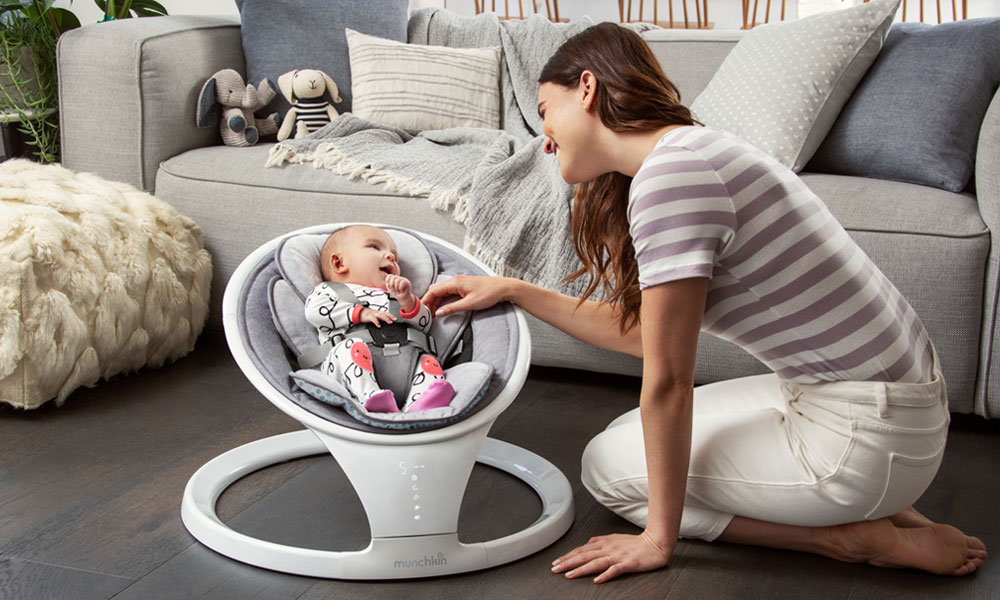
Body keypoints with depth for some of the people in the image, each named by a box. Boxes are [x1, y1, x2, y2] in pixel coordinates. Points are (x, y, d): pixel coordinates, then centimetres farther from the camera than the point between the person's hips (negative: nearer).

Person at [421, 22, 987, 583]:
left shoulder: (670, 173, -20)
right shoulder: (694, 150, 11)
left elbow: (667, 381, -18)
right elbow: (637, 332, 18)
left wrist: (658, 538, -9)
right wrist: (513, 291, 20)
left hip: (866, 438, -9)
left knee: (611, 465, 5)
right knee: (634, 434, 22)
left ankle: (850, 536, 0)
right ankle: (877, 509, 13)